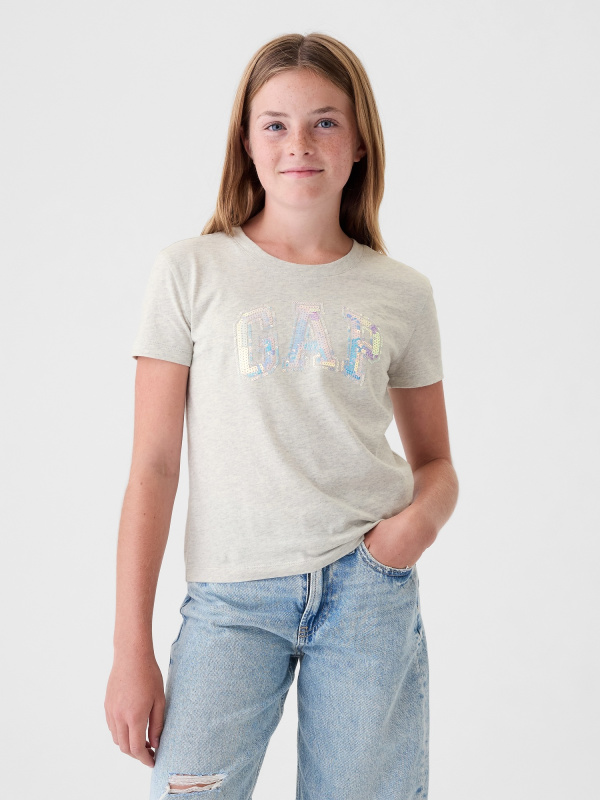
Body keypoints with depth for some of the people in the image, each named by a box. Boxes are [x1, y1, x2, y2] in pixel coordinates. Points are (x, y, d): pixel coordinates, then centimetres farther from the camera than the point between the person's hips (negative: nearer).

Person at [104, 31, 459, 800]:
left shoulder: (402, 294, 6)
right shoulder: (191, 272, 0)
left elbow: (436, 464, 15)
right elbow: (152, 469, -1)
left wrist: (421, 516, -9)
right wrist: (132, 648, -4)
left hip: (368, 587, 2)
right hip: (231, 596, -1)